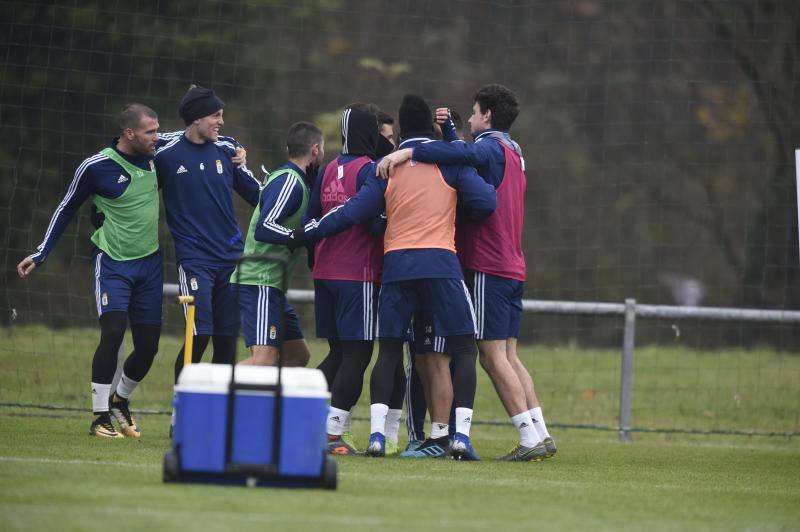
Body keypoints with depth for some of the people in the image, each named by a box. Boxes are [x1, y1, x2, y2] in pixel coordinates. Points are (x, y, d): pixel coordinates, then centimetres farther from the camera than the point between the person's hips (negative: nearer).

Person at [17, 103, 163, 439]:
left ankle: (120, 399, 31)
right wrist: (40, 254, 0)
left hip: (149, 263, 5)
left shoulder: (157, 154, 0)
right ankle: (100, 417, -11)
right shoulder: (97, 167, -12)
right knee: (113, 331, -20)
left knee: (148, 346, 4)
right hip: (113, 261, -5)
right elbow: (67, 208, 1)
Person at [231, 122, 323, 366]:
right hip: (260, 283, -10)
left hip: (271, 285, 10)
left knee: (298, 356, 12)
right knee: (264, 360, -21)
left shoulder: (293, 180, 17)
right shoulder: (290, 182, -13)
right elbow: (264, 229, -24)